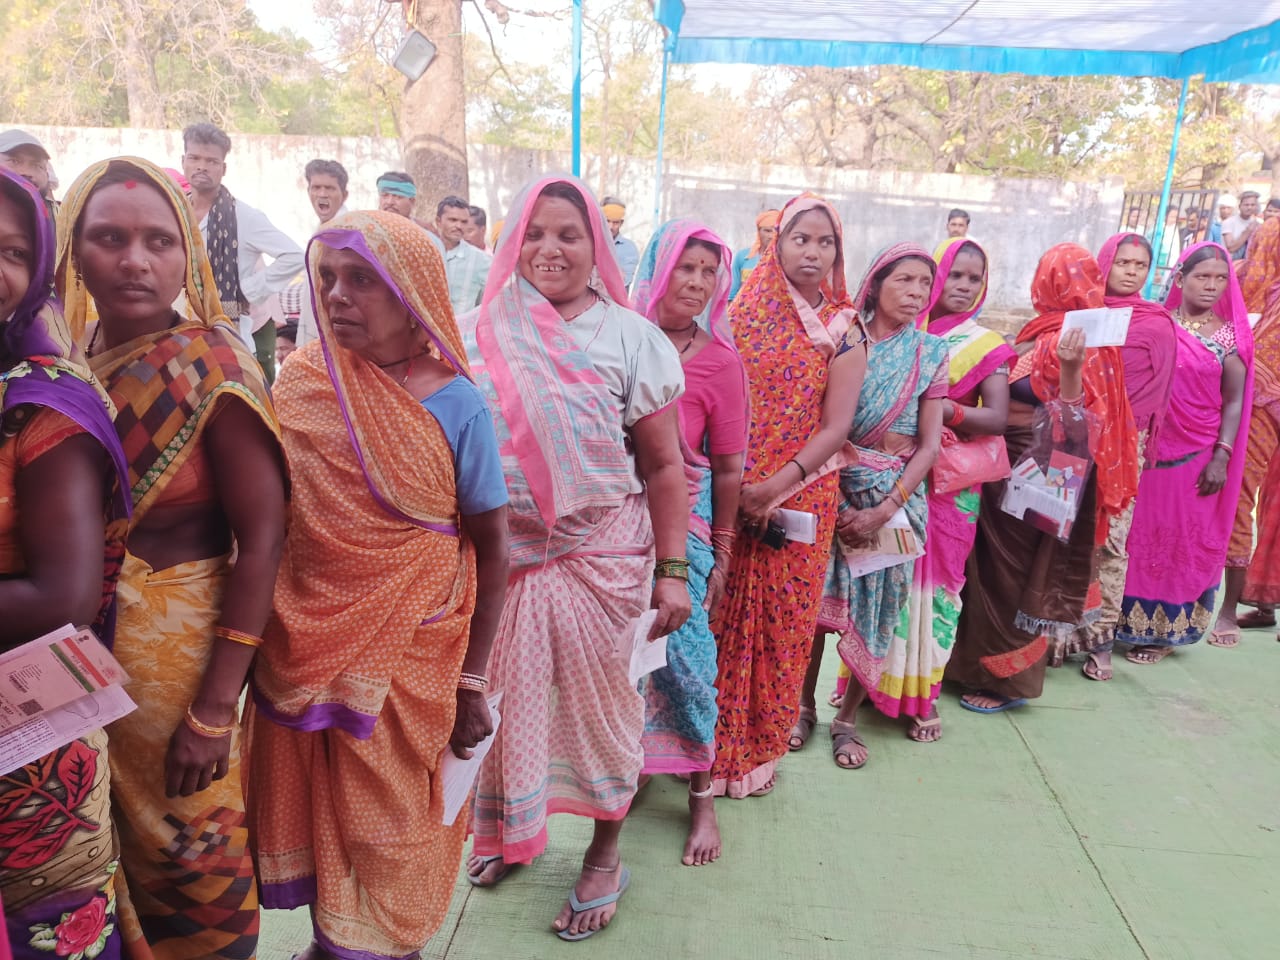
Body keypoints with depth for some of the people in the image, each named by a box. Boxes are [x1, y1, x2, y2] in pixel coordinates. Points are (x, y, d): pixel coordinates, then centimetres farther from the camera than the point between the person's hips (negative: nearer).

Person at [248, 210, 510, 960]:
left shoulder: (455, 405, -11)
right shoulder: (302, 381, -1)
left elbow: (492, 546, -6)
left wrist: (472, 681, -6)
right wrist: (256, 634, 2)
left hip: (409, 659, -3)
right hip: (305, 650, 3)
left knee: (390, 827, 12)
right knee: (313, 808, 16)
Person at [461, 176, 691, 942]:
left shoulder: (631, 338, -3)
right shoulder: (478, 334, 3)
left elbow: (664, 465, -2)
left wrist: (673, 571, -6)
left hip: (602, 557, -2)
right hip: (498, 555, 2)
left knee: (599, 701, 9)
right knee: (504, 699, 14)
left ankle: (606, 854, 32)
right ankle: (509, 828, 41)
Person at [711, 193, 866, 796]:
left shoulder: (843, 329, 1)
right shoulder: (742, 313, 4)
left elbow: (836, 426, -6)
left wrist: (776, 487, -17)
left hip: (802, 495, -1)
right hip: (730, 493, 1)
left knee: (781, 621, 6)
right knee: (724, 617, 5)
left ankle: (757, 747, 24)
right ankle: (713, 742, 23)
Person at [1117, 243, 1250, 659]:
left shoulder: (1229, 335, 0)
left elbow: (1234, 401, -1)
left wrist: (1221, 457, -9)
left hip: (1198, 455, 0)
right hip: (1149, 450, 0)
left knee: (1187, 541, 8)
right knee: (1142, 536, 7)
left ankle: (1165, 629, 20)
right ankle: (1133, 620, 21)